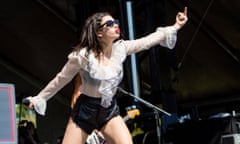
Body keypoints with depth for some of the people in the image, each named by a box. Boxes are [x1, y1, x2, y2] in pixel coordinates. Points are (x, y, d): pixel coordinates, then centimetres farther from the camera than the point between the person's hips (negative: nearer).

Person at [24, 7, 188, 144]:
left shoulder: (120, 48, -7)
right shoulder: (82, 55, -17)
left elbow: (148, 41, -5)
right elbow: (61, 79, -4)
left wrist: (175, 27, -10)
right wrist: (39, 98, 4)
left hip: (110, 110, 3)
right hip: (84, 111, -3)